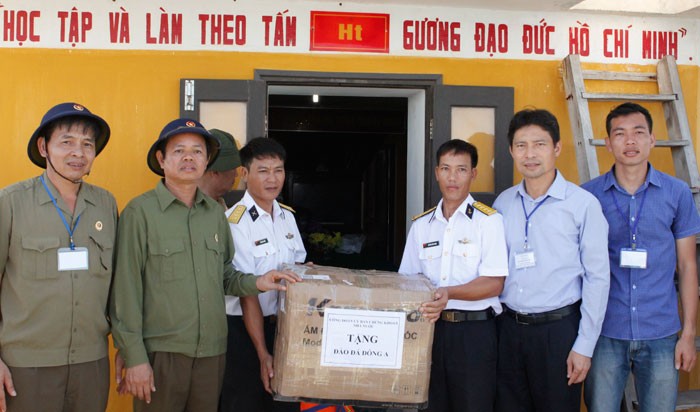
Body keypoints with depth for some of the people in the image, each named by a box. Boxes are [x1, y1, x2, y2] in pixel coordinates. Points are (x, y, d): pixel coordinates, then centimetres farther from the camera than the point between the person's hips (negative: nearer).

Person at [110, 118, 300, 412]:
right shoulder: (140, 212, -6)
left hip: (212, 352, 5)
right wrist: (134, 356, -11)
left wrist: (255, 283, -1)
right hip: (160, 352, -5)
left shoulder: (215, 213, 10)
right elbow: (126, 289, -8)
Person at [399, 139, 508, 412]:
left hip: (474, 330, -4)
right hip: (430, 327, 4)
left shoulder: (488, 221, -4)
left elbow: (494, 284, -11)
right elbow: (407, 279, 13)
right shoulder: (421, 225, 10)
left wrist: (447, 292, -23)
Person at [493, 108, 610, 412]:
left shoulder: (583, 204, -7)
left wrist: (584, 347, -9)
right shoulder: (503, 203, 6)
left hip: (557, 328, -4)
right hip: (508, 327, 4)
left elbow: (597, 278, -7)